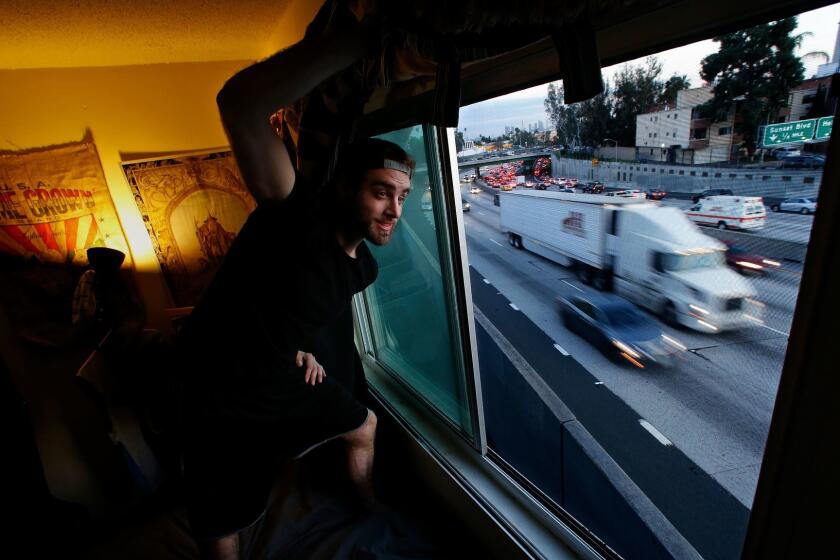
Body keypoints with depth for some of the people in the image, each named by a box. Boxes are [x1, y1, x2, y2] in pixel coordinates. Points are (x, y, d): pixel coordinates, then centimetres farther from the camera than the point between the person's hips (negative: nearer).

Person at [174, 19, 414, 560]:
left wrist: (303, 347, 6)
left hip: (291, 382, 8)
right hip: (226, 401, -7)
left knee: (363, 426, 26)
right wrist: (367, 38, -42)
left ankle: (371, 507, 58)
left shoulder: (364, 265, -5)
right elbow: (240, 103, -44)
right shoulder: (300, 217, -29)